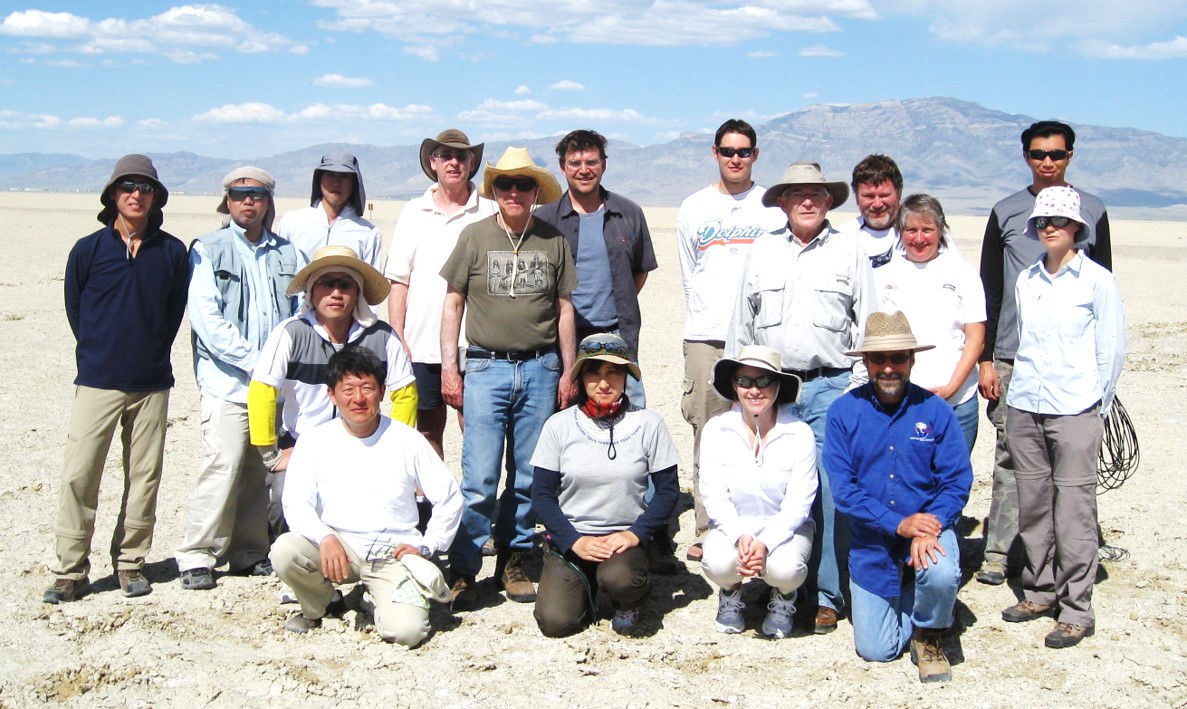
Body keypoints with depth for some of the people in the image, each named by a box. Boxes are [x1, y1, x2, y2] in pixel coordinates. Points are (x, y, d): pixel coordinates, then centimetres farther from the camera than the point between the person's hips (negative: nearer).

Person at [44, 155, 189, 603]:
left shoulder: (173, 253, 4)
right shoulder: (88, 250, 1)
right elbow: (74, 309, 11)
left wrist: (151, 353, 8)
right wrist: (99, 352, 12)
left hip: (152, 384, 1)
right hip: (97, 382, -1)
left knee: (144, 476, 5)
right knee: (79, 475, -5)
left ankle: (130, 563, 17)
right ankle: (70, 571, 4)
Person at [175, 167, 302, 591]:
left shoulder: (287, 254, 14)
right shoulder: (207, 250, 3)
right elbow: (206, 318, -7)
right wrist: (254, 361, -13)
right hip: (227, 381, -4)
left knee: (260, 471, 8)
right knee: (221, 466, -10)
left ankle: (249, 551, 19)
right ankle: (197, 556, 1)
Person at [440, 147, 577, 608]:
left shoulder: (554, 241, 8)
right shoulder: (475, 236, 5)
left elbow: (564, 310, 12)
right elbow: (453, 302, 7)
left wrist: (567, 371, 8)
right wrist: (449, 367, 0)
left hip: (540, 368, 2)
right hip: (487, 366, -2)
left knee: (531, 476, 6)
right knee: (480, 478, -7)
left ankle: (513, 561, 20)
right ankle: (463, 570, 3)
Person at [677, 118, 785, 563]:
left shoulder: (773, 208, 8)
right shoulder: (694, 208, 14)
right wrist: (708, 316, 13)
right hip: (705, 338, 2)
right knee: (707, 435, 1)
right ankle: (705, 529, 8)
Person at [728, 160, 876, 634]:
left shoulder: (849, 252, 7)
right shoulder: (762, 252, 14)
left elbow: (869, 325, 6)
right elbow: (741, 325, 16)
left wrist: (858, 387, -2)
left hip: (830, 387, -2)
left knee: (827, 492, -6)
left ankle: (826, 594, 4)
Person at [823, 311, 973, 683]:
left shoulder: (935, 411, -7)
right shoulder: (844, 412, -8)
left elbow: (957, 481, -8)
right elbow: (842, 488, -11)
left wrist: (930, 528, -25)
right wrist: (898, 524, -21)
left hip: (927, 527, -1)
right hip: (872, 544, 1)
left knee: (941, 575, -34)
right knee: (876, 649, 0)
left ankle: (930, 636, 2)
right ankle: (903, 603, 36)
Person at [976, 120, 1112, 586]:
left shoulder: (1093, 212, 9)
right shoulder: (1006, 213, 9)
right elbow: (989, 290, 8)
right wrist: (984, 359, 2)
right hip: (1012, 358, 0)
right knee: (1010, 457, 1)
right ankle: (999, 553, 6)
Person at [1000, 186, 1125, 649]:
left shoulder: (1097, 280, -3)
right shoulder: (1026, 280, 11)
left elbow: (1112, 349, 0)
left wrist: (1096, 404, 2)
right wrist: (1023, 387, 13)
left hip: (1075, 413, -5)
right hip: (1024, 408, 5)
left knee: (1073, 511, -4)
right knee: (1033, 507, 10)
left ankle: (1077, 609, 5)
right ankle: (1040, 591, 24)